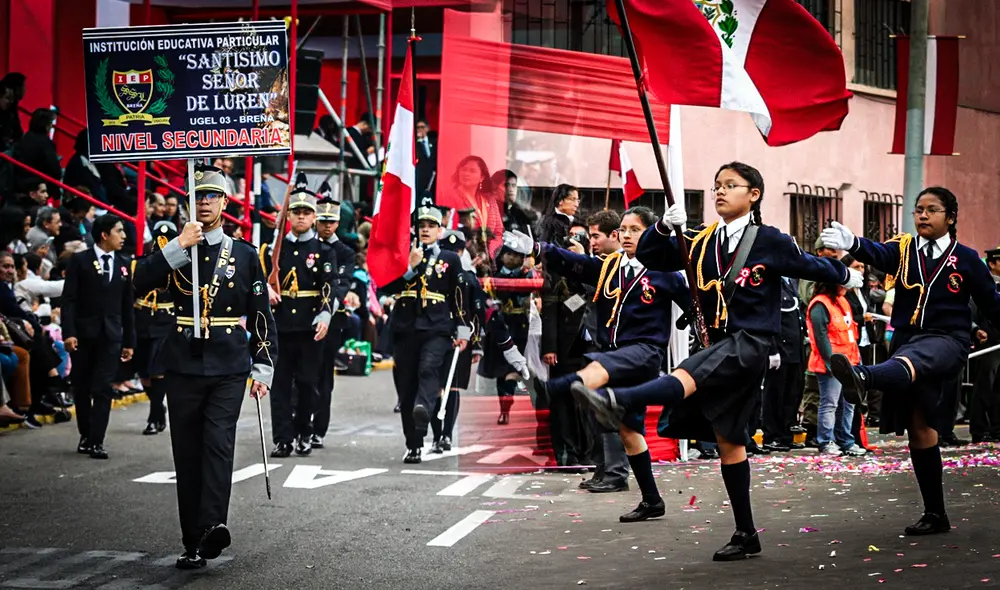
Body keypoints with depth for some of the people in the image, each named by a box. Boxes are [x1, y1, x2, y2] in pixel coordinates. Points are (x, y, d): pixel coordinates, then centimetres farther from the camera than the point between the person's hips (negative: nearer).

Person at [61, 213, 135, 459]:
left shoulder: (123, 264, 9)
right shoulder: (80, 261, -2)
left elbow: (127, 305, 11)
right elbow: (69, 299, -6)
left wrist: (129, 341, 10)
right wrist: (68, 333, -15)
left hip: (111, 335, 2)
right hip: (83, 334, -2)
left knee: (103, 389, -6)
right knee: (82, 388, 7)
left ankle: (97, 441, -6)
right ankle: (85, 436, 21)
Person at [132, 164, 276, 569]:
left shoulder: (244, 255, 8)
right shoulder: (175, 253, 8)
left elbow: (261, 317, 9)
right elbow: (141, 282, -11)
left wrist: (263, 368, 4)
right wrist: (179, 245, -19)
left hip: (228, 369, -1)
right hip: (183, 368, 1)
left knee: (219, 443, -19)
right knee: (187, 456, 3)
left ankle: (214, 525, -29)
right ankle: (193, 543, 8)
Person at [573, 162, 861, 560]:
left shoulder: (770, 242, -4)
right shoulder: (701, 241, 10)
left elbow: (811, 266, 10)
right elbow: (651, 258, 6)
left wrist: (844, 276, 28)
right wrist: (664, 227, -12)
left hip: (751, 343, -7)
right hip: (719, 345, 7)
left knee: (685, 378, -34)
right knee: (727, 439, 9)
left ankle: (619, 401, -62)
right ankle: (746, 534, 16)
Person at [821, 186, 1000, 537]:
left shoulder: (966, 258, 3)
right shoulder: (903, 249, 8)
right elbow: (879, 254, -15)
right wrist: (852, 243, -37)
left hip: (947, 340, -5)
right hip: (907, 340, 5)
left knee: (911, 360, -39)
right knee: (918, 426, 7)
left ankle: (862, 377, -75)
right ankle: (935, 515, 18)